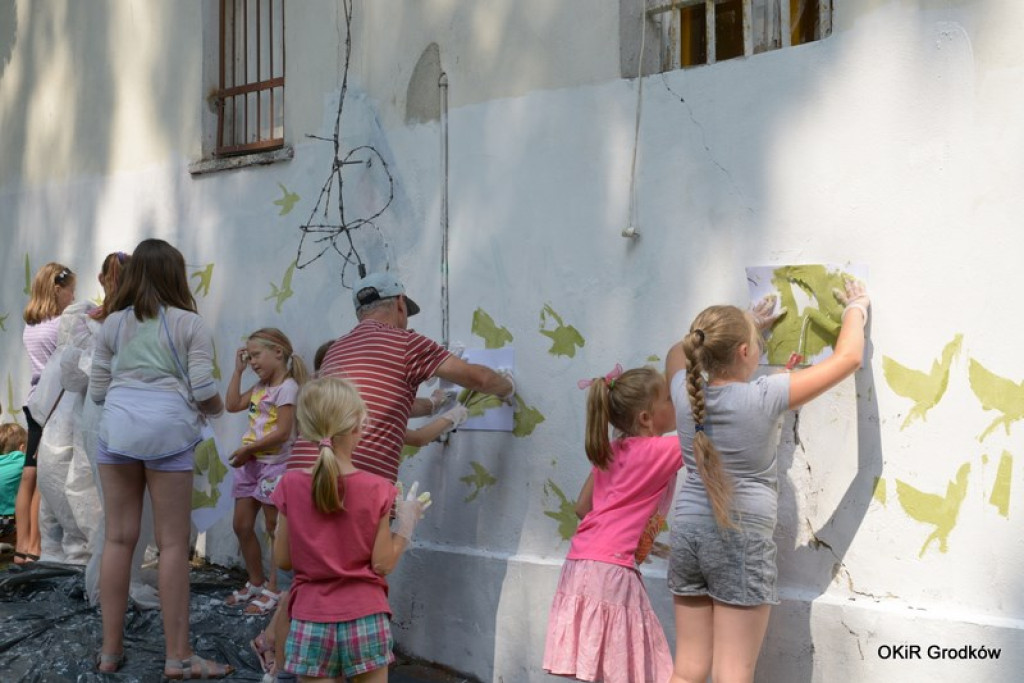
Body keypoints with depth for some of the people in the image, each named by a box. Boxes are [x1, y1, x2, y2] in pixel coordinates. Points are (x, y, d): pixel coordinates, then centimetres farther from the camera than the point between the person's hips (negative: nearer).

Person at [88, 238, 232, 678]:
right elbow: (204, 391, -4)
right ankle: (178, 657, 4)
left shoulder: (113, 324, 13)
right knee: (173, 543, 1)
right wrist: (217, 409, 18)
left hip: (117, 427, 4)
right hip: (167, 429, -4)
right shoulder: (189, 323, 3)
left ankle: (110, 651, 16)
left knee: (118, 538, 9)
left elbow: (97, 390, 11)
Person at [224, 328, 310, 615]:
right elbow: (232, 405, 12)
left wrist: (247, 449, -16)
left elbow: (282, 433, -20)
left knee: (275, 529, 0)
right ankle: (255, 582, 25)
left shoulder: (287, 387, -14)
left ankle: (274, 589, 8)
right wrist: (238, 370, 11)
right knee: (241, 525, 11)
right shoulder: (259, 387, 13)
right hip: (252, 463, 9)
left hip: (275, 465, -9)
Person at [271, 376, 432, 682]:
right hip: (365, 618, -1)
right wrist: (405, 524, 7)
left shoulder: (291, 485, -5)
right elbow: (382, 563, -5)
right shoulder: (377, 489, -8)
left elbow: (282, 559, 3)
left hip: (311, 620, 1)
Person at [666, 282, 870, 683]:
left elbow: (677, 352, 26)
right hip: (741, 539, -5)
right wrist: (856, 308, 13)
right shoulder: (764, 397, -13)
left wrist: (747, 326, 27)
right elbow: (847, 358, -5)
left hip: (687, 531, 6)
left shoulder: (686, 391, 0)